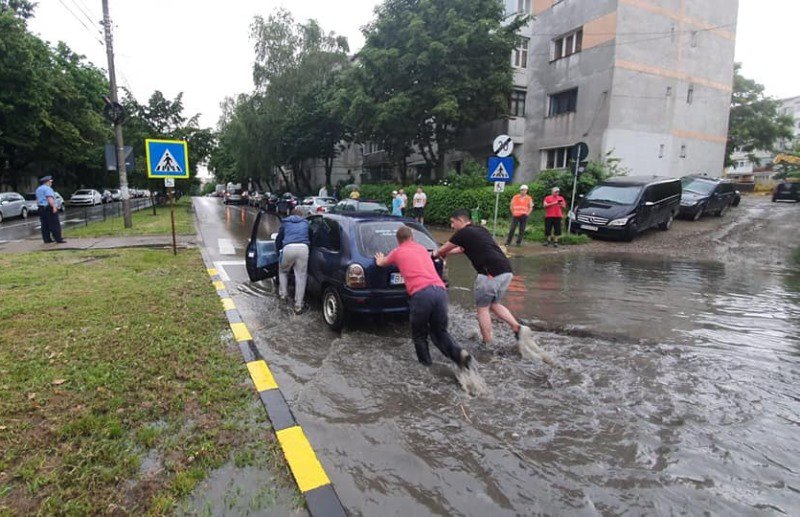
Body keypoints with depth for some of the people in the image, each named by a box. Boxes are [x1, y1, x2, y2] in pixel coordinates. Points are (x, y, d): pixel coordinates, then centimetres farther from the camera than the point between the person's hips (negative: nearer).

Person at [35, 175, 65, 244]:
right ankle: (58, 239, -10)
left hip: (41, 209, 9)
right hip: (49, 208, -9)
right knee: (55, 225, -8)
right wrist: (54, 207, -23)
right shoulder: (48, 188, -11)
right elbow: (50, 199, -22)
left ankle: (47, 239, 10)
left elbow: (37, 200, 23)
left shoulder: (38, 189, 19)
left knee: (45, 225, 9)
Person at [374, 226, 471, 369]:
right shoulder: (421, 248, 30)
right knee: (440, 331, 17)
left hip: (421, 294, -4)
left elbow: (381, 263, 42)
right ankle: (459, 353, -4)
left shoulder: (397, 252, 20)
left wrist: (379, 260, 65)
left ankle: (427, 365, 19)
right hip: (440, 290, 4)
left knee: (419, 335, 16)